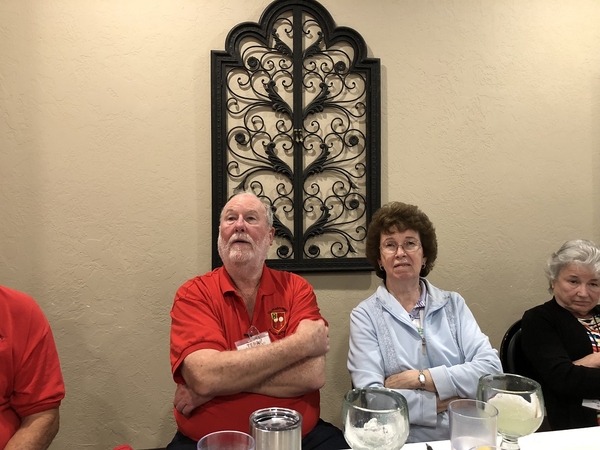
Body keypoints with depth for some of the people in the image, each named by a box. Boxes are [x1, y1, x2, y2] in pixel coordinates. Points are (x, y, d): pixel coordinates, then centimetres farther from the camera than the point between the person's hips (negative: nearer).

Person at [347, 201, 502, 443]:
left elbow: (491, 368, -4)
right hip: (401, 442, -2)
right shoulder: (365, 315, -3)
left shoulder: (453, 305, 6)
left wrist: (419, 378, -12)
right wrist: (443, 402, -9)